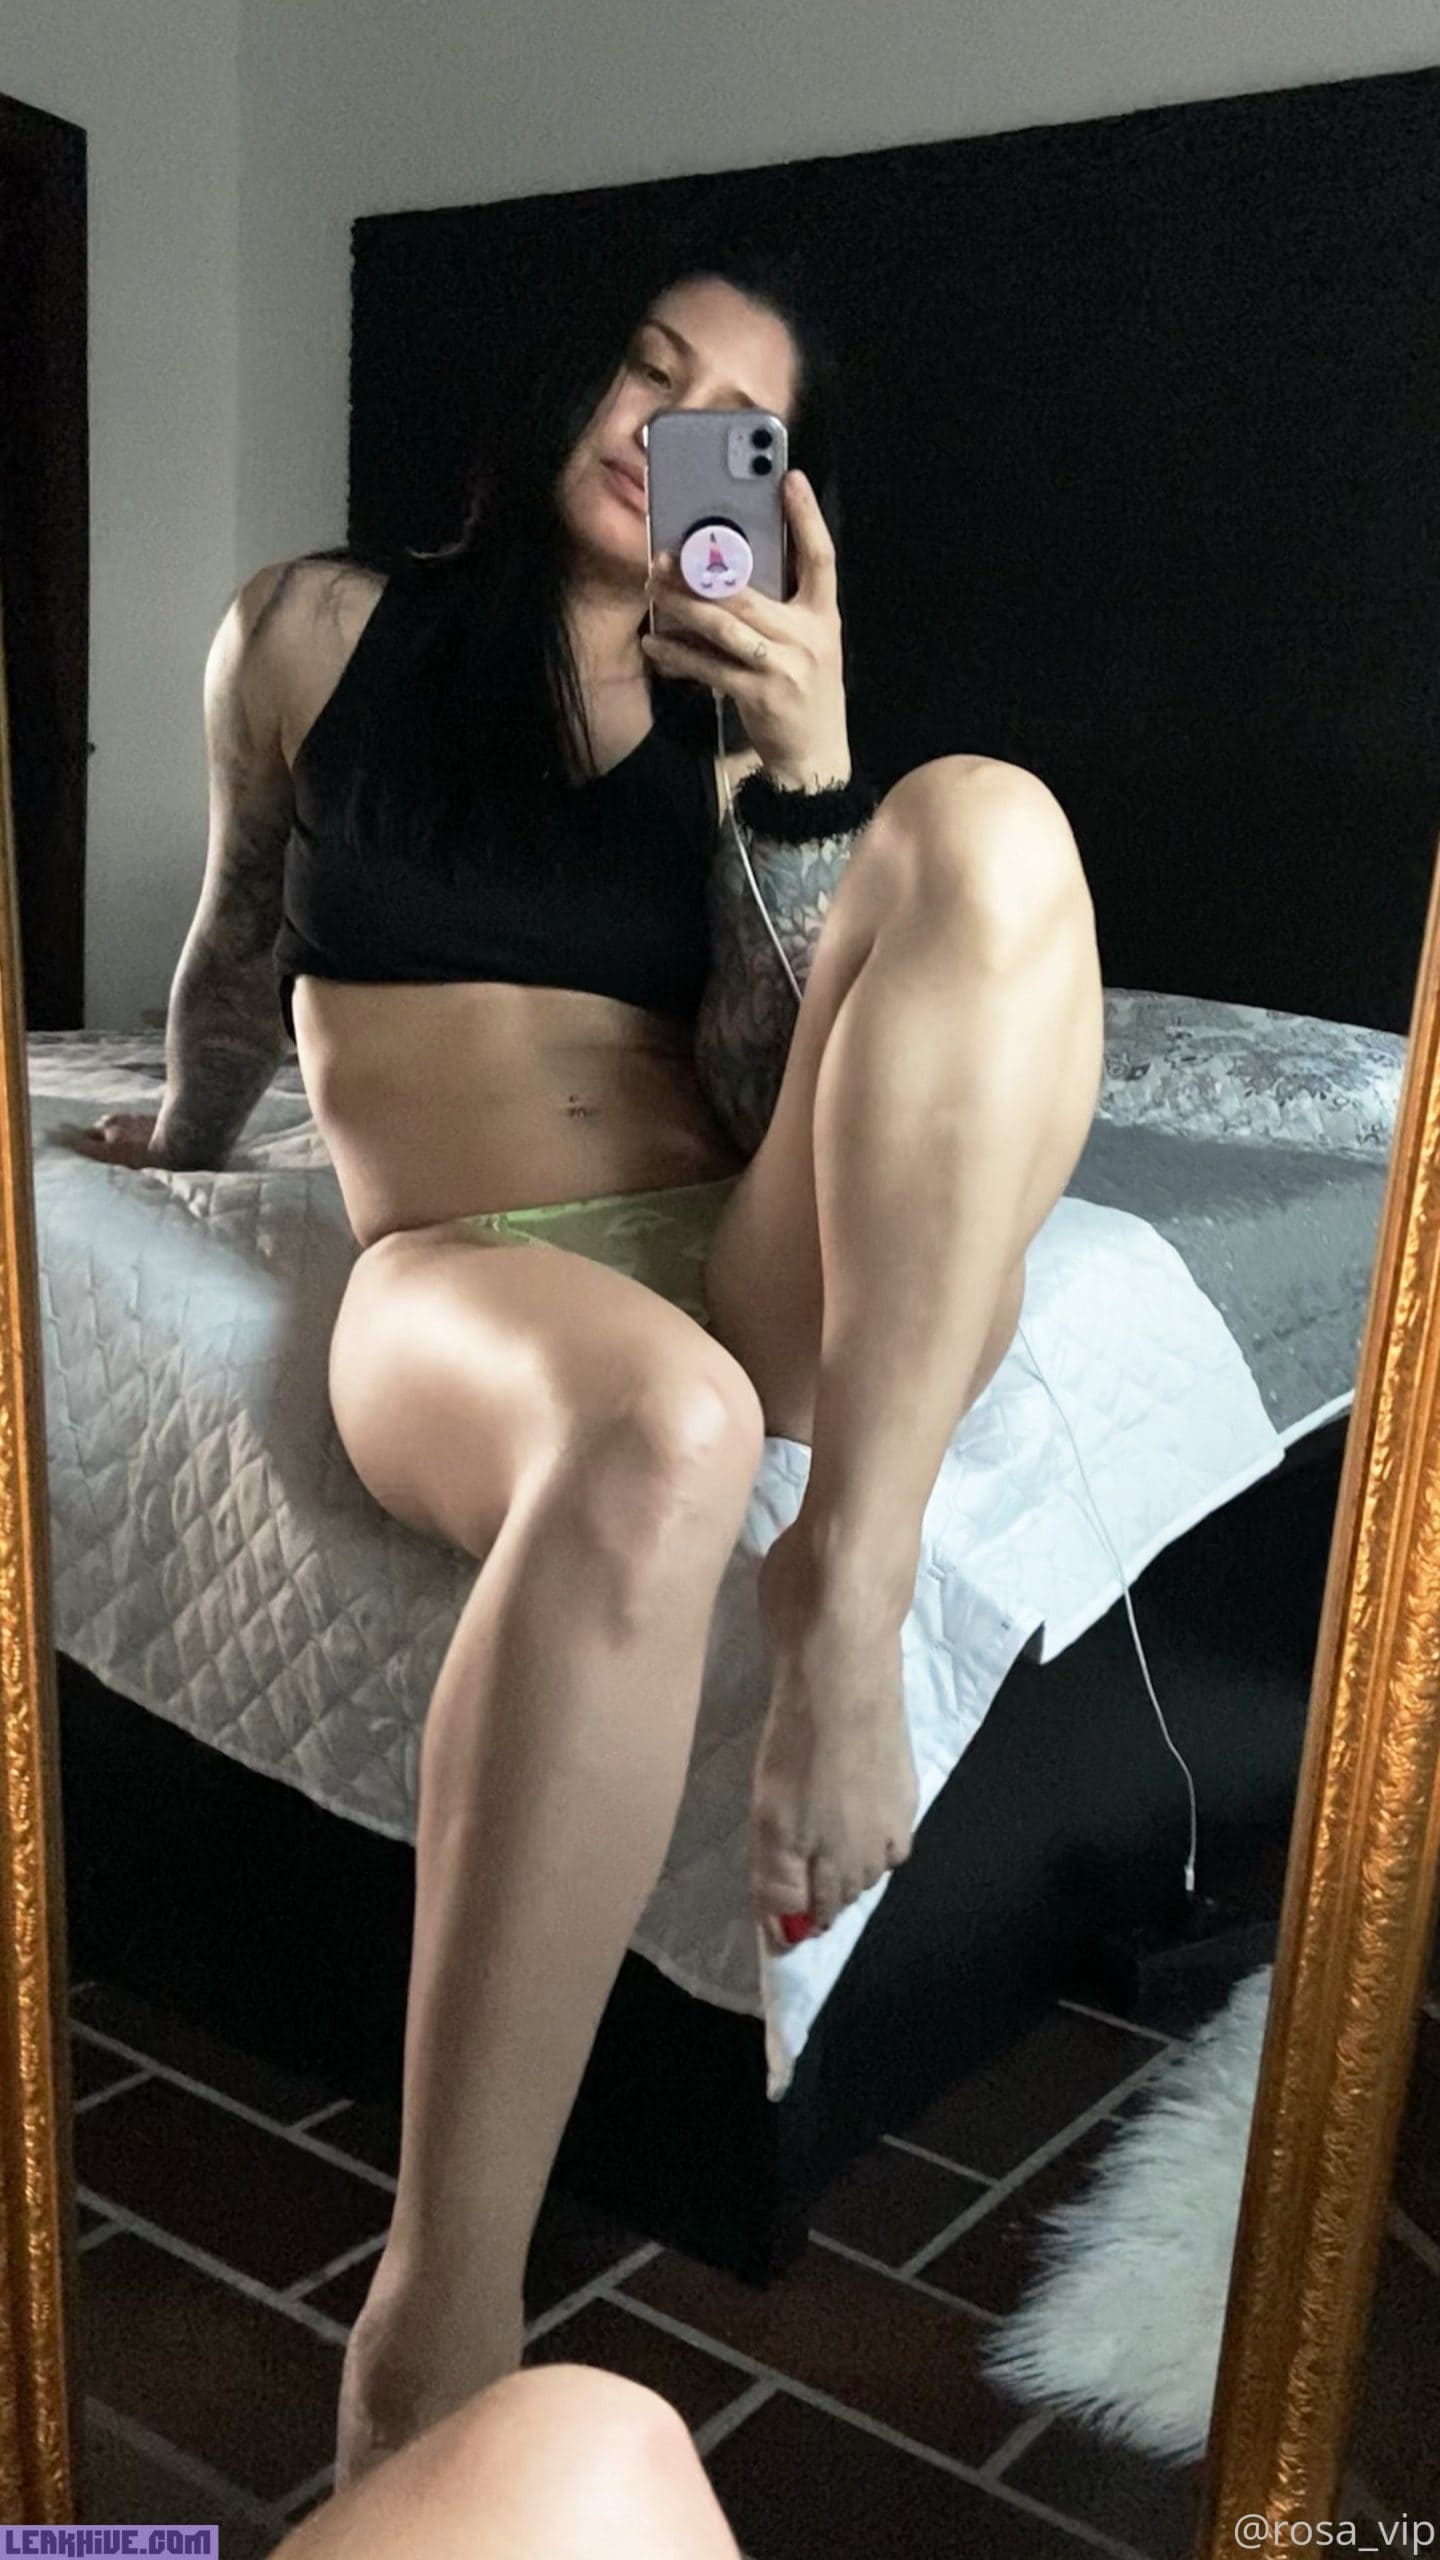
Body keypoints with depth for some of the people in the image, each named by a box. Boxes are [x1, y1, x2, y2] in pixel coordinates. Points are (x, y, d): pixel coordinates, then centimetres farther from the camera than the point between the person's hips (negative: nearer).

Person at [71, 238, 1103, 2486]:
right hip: (465, 1275, -2)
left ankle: (848, 1598, -31)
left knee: (984, 822, -24)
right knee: (660, 1433, -43)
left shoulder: (745, 719, 16)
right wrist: (180, 1153, 40)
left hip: (796, 1282, 3)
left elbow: (781, 1094, 1)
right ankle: (434, 2345, -36)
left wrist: (808, 774, -10)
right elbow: (241, 943, 27)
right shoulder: (321, 631, 12)